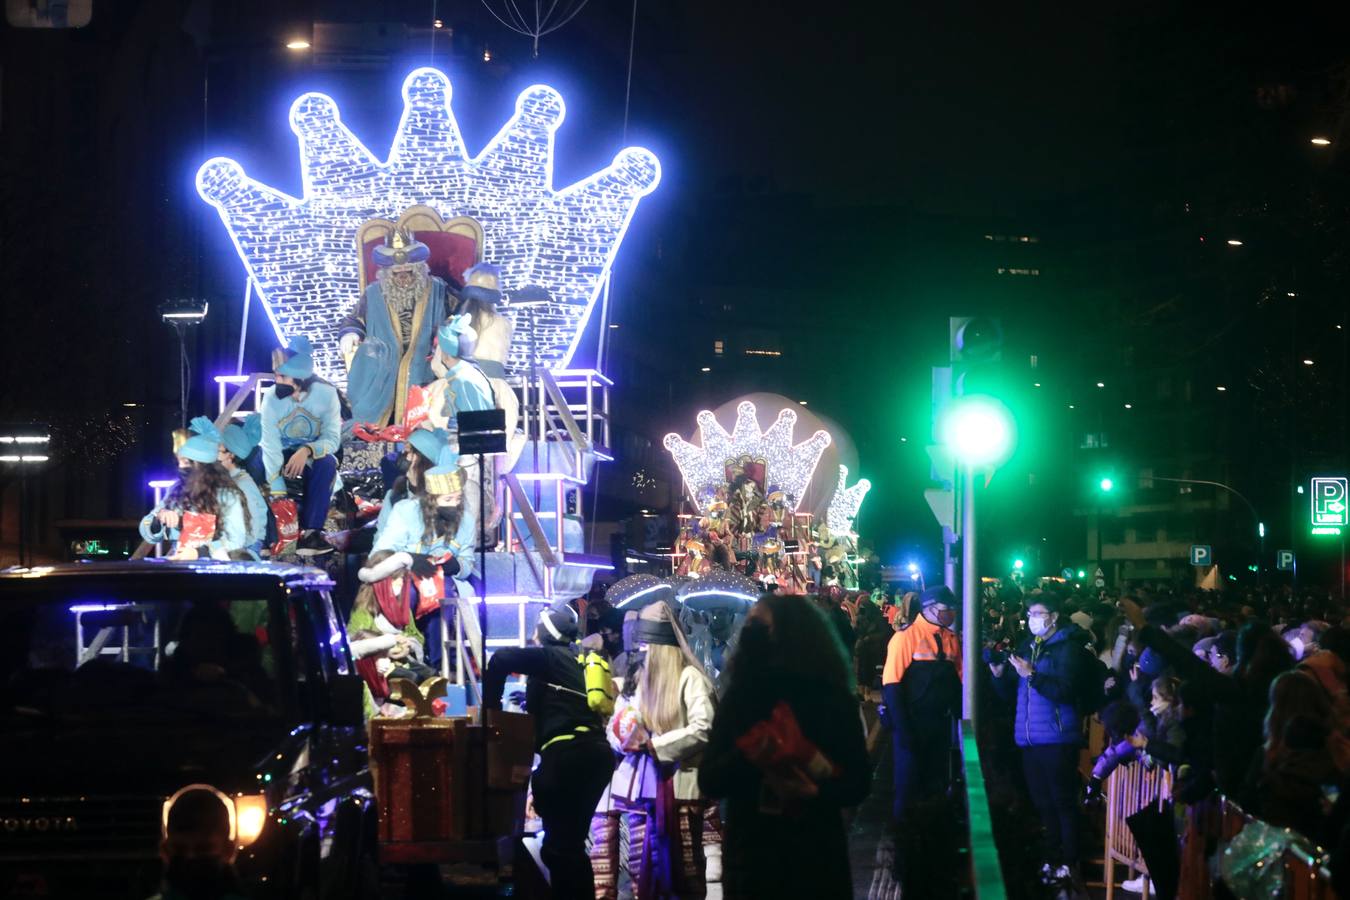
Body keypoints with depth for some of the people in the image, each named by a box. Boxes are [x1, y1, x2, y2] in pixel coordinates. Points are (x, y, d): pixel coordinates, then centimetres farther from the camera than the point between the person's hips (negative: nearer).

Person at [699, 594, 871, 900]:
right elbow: (709, 782, 1)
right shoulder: (739, 697, 5)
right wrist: (746, 757, -18)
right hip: (750, 858, 1)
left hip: (817, 859, -1)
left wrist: (818, 793, -19)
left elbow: (858, 781, 1)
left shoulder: (833, 699, 1)